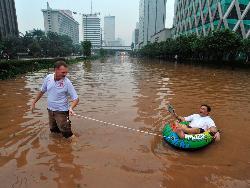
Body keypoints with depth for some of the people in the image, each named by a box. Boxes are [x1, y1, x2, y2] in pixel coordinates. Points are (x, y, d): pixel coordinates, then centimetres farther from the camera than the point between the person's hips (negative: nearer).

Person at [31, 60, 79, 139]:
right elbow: (42, 91, 10)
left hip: (61, 111, -5)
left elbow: (76, 98, -18)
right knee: (53, 131, 22)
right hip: (50, 110, 6)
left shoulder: (67, 82, -20)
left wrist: (71, 107, -36)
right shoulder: (48, 78, -7)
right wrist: (34, 102, 15)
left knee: (67, 134, -3)